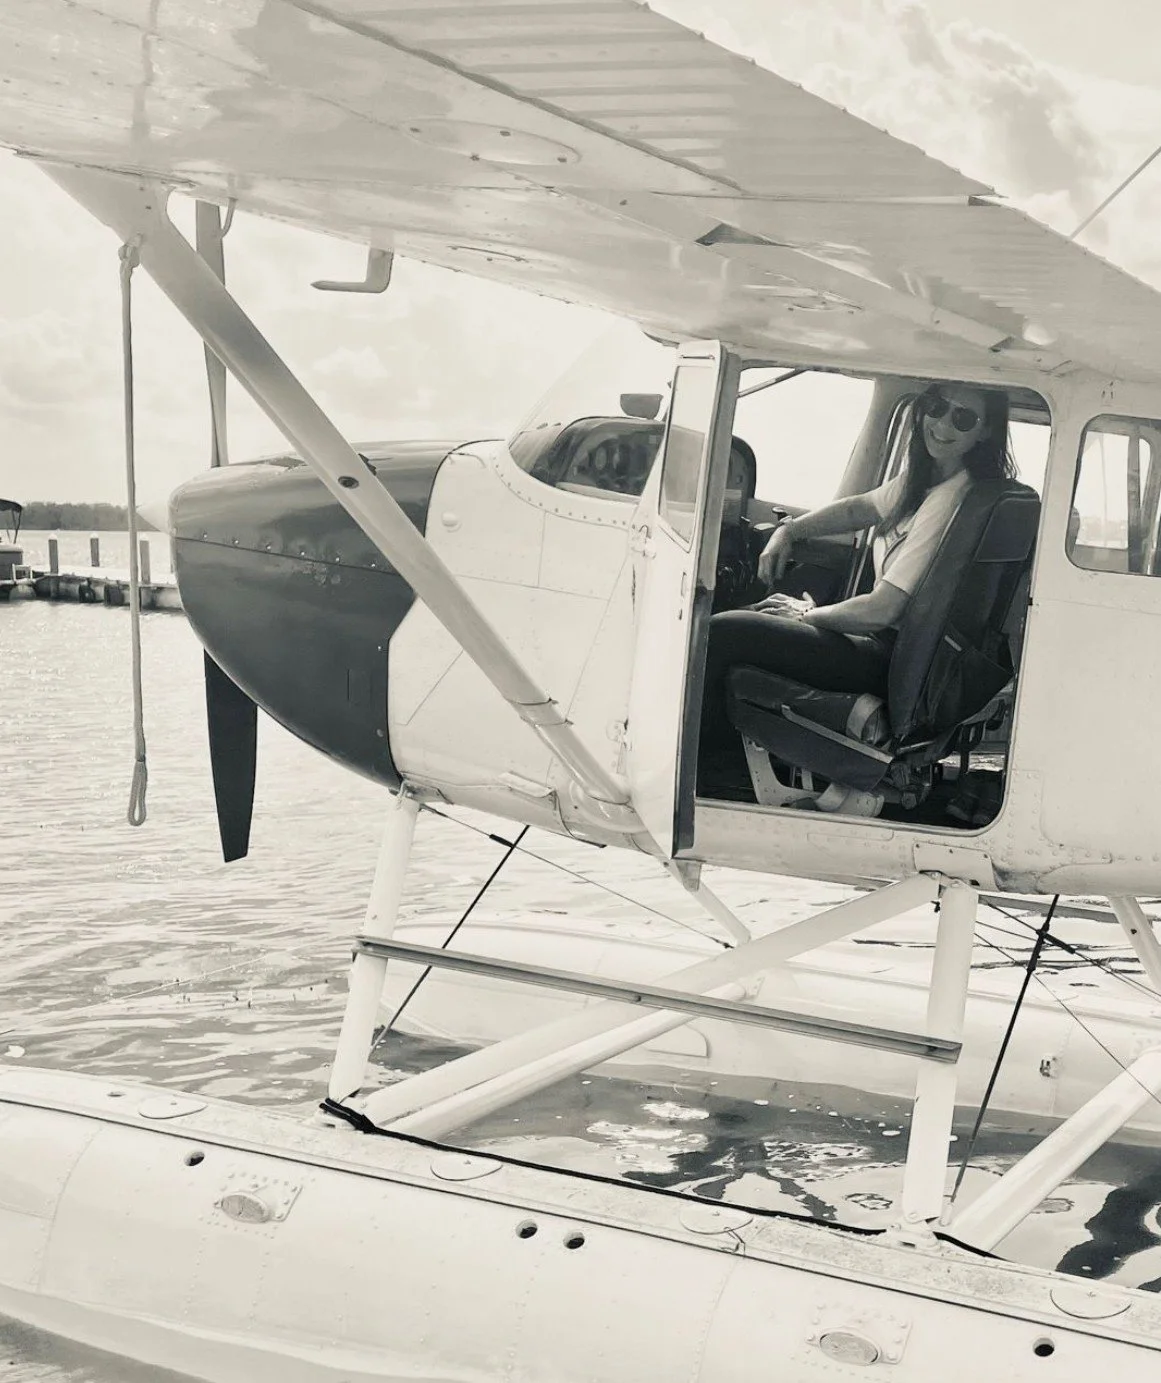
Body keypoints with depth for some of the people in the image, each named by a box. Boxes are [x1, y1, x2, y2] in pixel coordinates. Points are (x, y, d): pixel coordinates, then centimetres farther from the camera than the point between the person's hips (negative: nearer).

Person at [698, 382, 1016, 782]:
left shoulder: (952, 501, -22)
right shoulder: (924, 478, 6)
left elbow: (881, 610, -23)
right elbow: (860, 509, 27)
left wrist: (809, 614, -6)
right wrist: (788, 530, 14)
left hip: (890, 657, -10)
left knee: (719, 633, -13)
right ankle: (730, 756, 26)